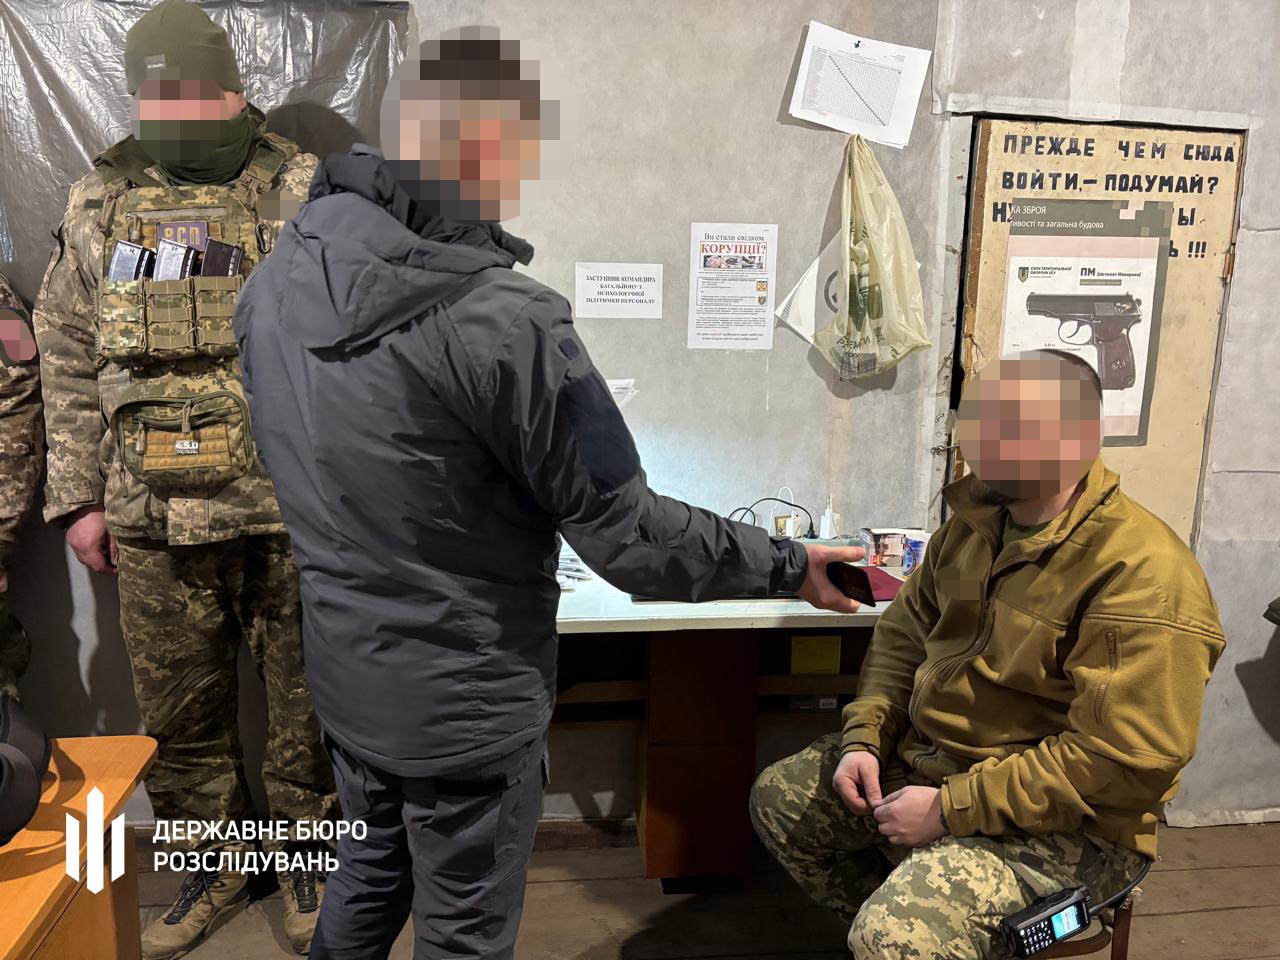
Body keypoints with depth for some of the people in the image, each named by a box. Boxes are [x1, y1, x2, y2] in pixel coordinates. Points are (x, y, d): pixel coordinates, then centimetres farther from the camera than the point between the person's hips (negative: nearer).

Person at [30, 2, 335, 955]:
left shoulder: (305, 196, -3)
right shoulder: (99, 206, 7)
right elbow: (70, 365, 11)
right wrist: (81, 498, 8)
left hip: (293, 510, -3)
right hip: (154, 520, 4)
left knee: (305, 696, 11)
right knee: (179, 708, 15)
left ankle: (305, 848, 34)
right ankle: (216, 861, 37)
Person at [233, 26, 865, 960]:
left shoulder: (277, 279, -5)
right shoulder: (503, 319, -28)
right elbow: (626, 537, -22)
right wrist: (789, 563, -8)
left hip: (342, 674, 7)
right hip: (465, 702, -7)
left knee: (371, 870, 31)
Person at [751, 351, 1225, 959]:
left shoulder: (1141, 573, -24)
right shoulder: (974, 521, 1)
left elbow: (1126, 761, -27)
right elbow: (903, 632, 11)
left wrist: (950, 808, -23)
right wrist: (865, 737, -4)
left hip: (1059, 824, -8)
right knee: (778, 800, 10)